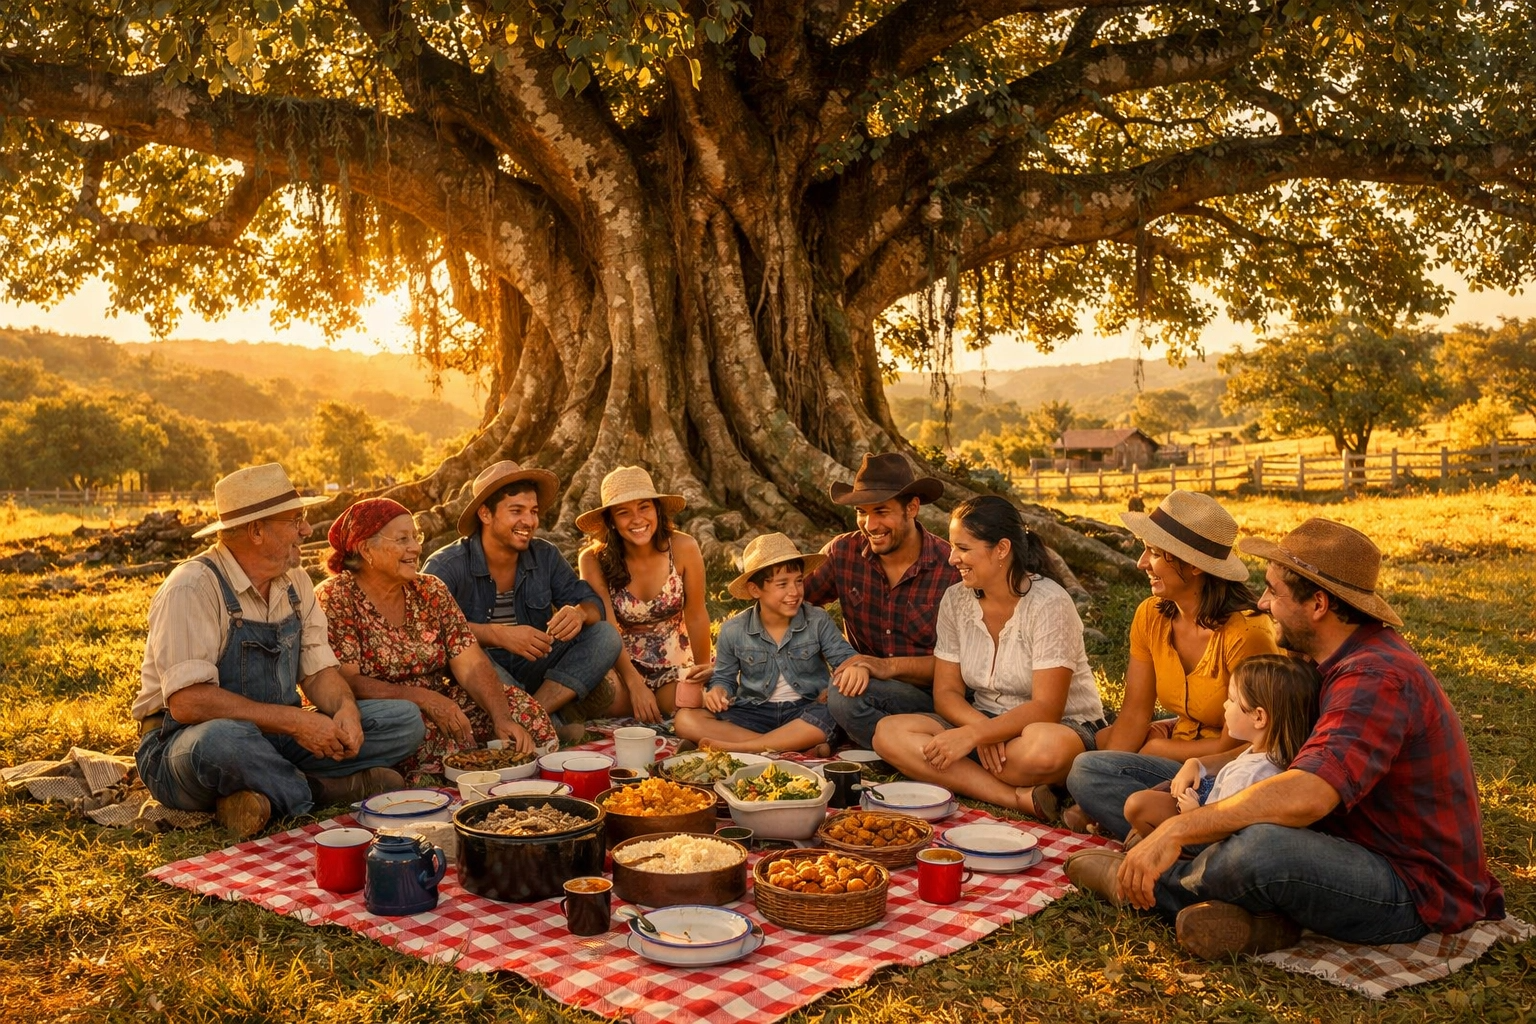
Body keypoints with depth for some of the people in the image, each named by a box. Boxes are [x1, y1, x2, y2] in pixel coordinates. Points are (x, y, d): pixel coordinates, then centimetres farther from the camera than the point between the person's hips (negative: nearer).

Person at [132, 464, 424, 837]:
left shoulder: (294, 581, 6)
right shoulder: (192, 588, -17)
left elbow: (318, 670, 7)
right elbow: (188, 702, -26)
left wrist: (346, 708, -16)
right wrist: (293, 720, -27)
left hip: (275, 738, 7)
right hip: (184, 745, -6)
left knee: (404, 721, -8)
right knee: (225, 739, -43)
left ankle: (263, 795, -16)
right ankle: (324, 789, -15)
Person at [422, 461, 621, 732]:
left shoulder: (546, 556, 3)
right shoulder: (447, 566, -12)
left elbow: (592, 602, 1)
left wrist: (579, 613, -25)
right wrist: (497, 635, -36)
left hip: (534, 672, 5)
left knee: (606, 635, -13)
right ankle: (556, 721, -25)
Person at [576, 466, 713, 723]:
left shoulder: (683, 549, -15)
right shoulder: (594, 560, -15)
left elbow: (696, 616, -5)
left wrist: (703, 670, 3)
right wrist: (635, 685, -27)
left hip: (674, 666, 1)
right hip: (623, 665, -1)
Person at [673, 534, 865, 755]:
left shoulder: (818, 621, -2)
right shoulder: (733, 631, 0)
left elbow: (844, 656, -4)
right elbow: (724, 677, 12)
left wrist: (856, 666, -29)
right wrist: (718, 690, -13)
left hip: (807, 710, -2)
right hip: (754, 712, 2)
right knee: (686, 720, -22)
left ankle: (734, 747, -30)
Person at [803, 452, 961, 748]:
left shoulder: (952, 568, -11)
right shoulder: (844, 552, -1)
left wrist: (891, 666, -25)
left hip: (932, 699, -5)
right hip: (867, 687, 5)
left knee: (846, 696, -31)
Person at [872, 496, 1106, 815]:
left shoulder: (1049, 603, -17)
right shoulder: (955, 600, -1)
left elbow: (1045, 709, -22)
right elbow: (946, 692, 0)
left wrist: (970, 736, -30)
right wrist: (982, 727, -22)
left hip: (1063, 726, -6)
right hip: (986, 720, 7)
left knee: (1046, 748, -43)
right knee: (888, 733, -20)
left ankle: (967, 779, -15)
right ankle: (1019, 798, -27)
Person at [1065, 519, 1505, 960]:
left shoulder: (1375, 679, -25)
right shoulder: (1348, 660, 9)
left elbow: (1304, 797, -38)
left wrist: (1178, 828, -34)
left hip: (1416, 892, -10)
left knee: (1259, 846, -35)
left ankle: (1141, 885, -7)